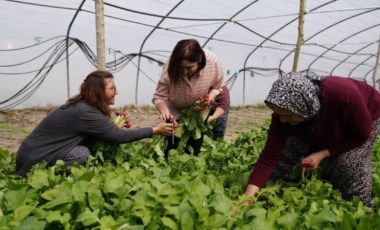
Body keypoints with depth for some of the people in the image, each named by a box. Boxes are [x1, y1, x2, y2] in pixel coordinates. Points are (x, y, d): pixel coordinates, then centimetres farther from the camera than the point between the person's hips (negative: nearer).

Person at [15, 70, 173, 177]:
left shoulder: (83, 105, 2)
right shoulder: (84, 112, -26)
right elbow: (119, 136, -25)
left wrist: (116, 126, -11)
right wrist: (154, 131, -19)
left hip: (45, 151, 9)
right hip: (34, 160, -9)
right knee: (82, 153, -28)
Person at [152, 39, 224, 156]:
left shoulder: (213, 63, -30)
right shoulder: (170, 68, -33)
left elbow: (217, 86, -10)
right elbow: (159, 96, -26)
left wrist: (210, 98, -30)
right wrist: (163, 110, -46)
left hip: (199, 111, 1)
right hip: (175, 110, -1)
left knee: (194, 149, 9)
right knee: (171, 145, 2)